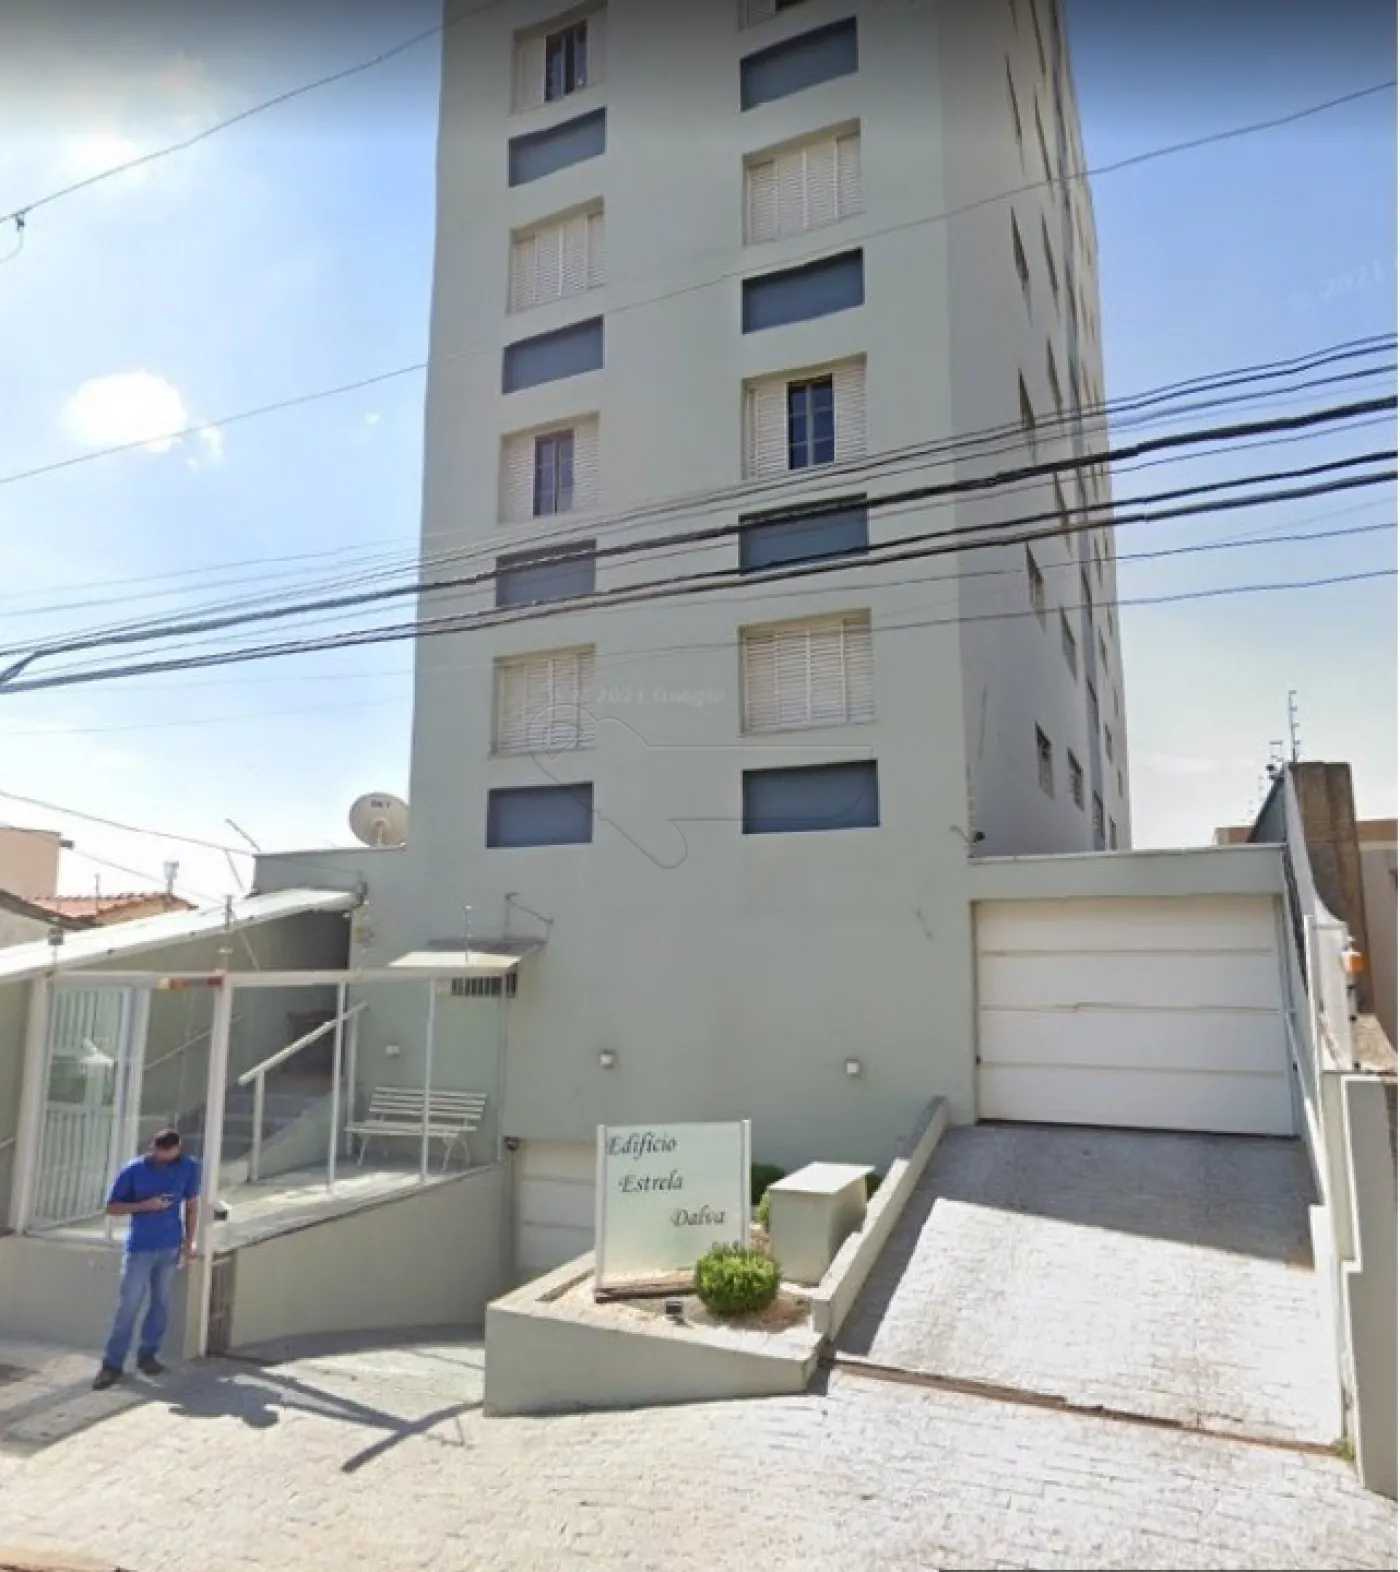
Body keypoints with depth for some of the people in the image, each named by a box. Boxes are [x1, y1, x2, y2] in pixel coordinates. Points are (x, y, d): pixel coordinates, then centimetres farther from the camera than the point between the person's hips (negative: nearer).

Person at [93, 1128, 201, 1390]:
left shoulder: (189, 1168, -5)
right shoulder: (133, 1171, -11)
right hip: (140, 1249, -2)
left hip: (171, 1247, 2)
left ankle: (147, 1355, 24)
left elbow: (191, 1205, 5)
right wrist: (145, 1205, -21)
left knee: (161, 1302, 10)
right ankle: (112, 1364, 7)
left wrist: (189, 1242, 2)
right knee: (128, 1306, -2)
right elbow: (112, 1208, -6)